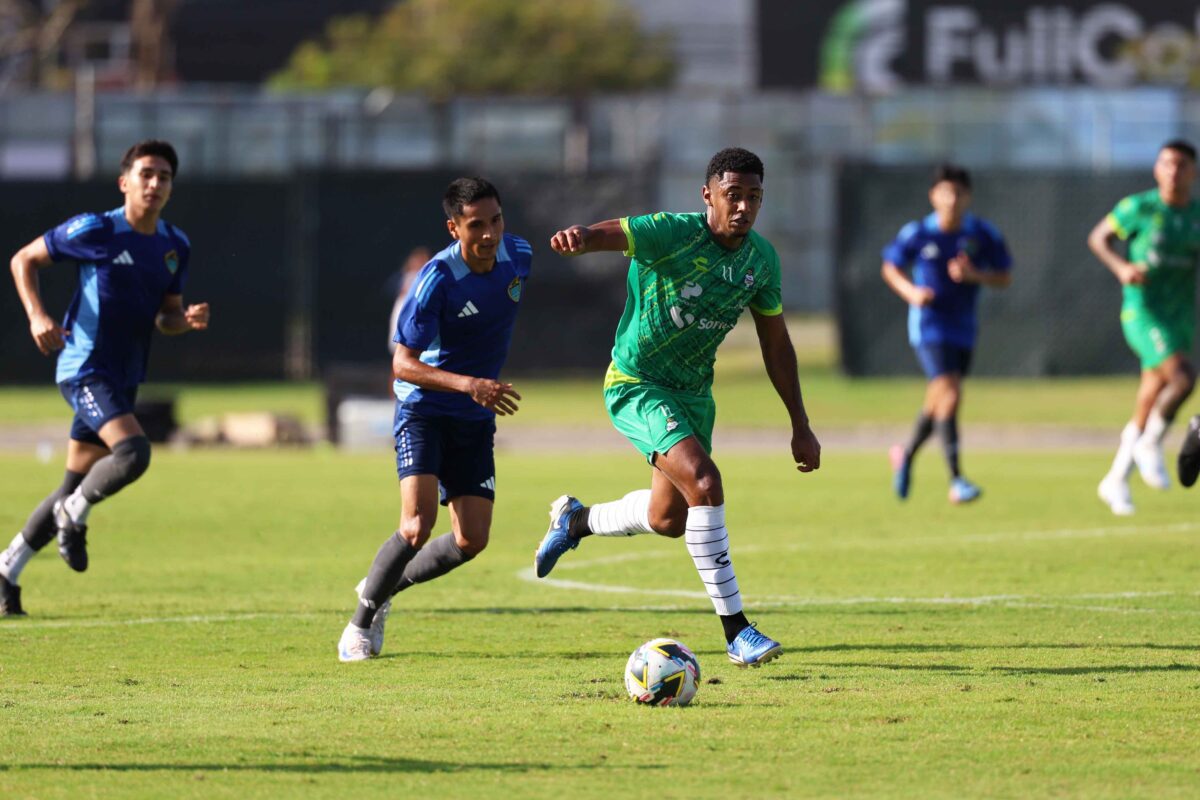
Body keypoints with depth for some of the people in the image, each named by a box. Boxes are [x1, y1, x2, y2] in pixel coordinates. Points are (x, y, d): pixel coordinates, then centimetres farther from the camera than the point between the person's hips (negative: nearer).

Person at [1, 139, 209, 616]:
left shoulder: (175, 246, 6)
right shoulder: (96, 231, -11)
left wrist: (187, 320, -8)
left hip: (124, 378, 7)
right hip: (85, 368, -7)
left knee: (74, 491, 10)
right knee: (133, 452, -27)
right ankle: (75, 516, -1)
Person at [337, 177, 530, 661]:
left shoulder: (518, 256, -4)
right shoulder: (437, 280, -22)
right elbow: (402, 364, -22)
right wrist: (468, 384, -36)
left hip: (476, 421, 6)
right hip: (424, 409, -6)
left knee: (471, 540, -1)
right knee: (417, 524, -21)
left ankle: (383, 587, 24)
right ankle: (362, 621, -1)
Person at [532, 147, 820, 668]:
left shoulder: (762, 259, -2)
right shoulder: (673, 234, -22)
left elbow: (775, 342, 9)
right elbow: (605, 235, -36)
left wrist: (800, 425, 10)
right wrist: (577, 238, -61)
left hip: (693, 392, 8)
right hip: (635, 385, -8)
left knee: (668, 519, 15)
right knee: (704, 481, -26)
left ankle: (577, 520, 46)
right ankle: (735, 630, -21)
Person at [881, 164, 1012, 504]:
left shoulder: (983, 234, -4)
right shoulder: (917, 233, -8)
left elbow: (1005, 278, 1)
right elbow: (890, 267, 5)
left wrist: (975, 275, -19)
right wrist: (910, 291, -14)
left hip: (964, 330, 4)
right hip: (929, 326, -4)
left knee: (938, 402, 18)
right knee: (950, 396, -20)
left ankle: (906, 454, 46)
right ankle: (956, 481, -20)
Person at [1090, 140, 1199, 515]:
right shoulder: (1139, 208, -8)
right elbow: (1098, 238, 4)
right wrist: (1121, 267, -14)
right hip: (1143, 312, -5)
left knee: (1148, 410, 8)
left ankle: (1116, 481, 25)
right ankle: (1150, 446, -3)